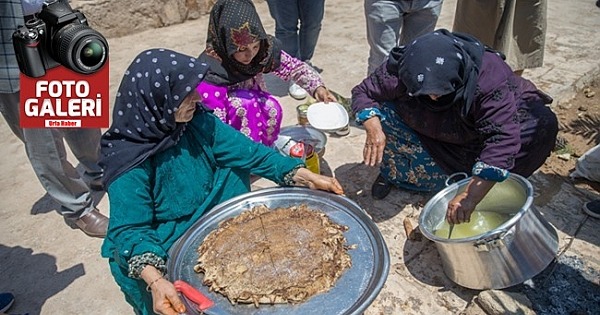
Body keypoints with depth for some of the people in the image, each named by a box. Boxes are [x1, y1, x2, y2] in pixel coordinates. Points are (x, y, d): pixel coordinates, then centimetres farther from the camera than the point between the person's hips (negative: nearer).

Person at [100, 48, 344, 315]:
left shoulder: (198, 122, -13)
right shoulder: (131, 165, -27)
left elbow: (247, 152, -15)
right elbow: (129, 230, -26)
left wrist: (306, 177, -23)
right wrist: (155, 281, -44)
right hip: (160, 253, -6)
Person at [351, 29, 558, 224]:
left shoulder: (490, 78, -37)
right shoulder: (399, 71, -29)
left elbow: (503, 138, -43)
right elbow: (363, 92, -16)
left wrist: (470, 197, -52)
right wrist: (373, 129, -36)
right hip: (432, 137, 2)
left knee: (542, 123, -28)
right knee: (382, 113, -25)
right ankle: (393, 173, 2)